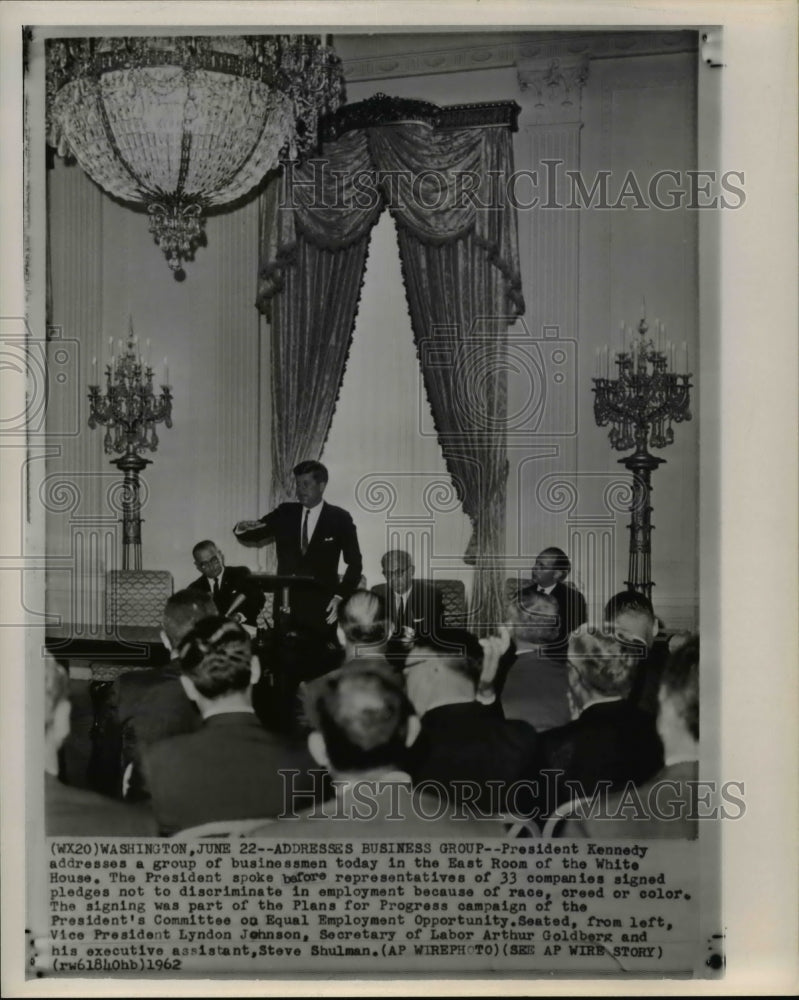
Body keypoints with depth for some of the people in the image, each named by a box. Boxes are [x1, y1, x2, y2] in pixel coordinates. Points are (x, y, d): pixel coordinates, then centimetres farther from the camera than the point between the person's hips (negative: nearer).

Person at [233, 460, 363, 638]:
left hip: (322, 609, -2)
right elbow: (253, 535, 6)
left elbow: (355, 563, 2)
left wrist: (341, 596, -8)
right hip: (286, 605, 2)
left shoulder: (339, 519, 0)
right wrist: (241, 528, -17)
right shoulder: (284, 513, 8)